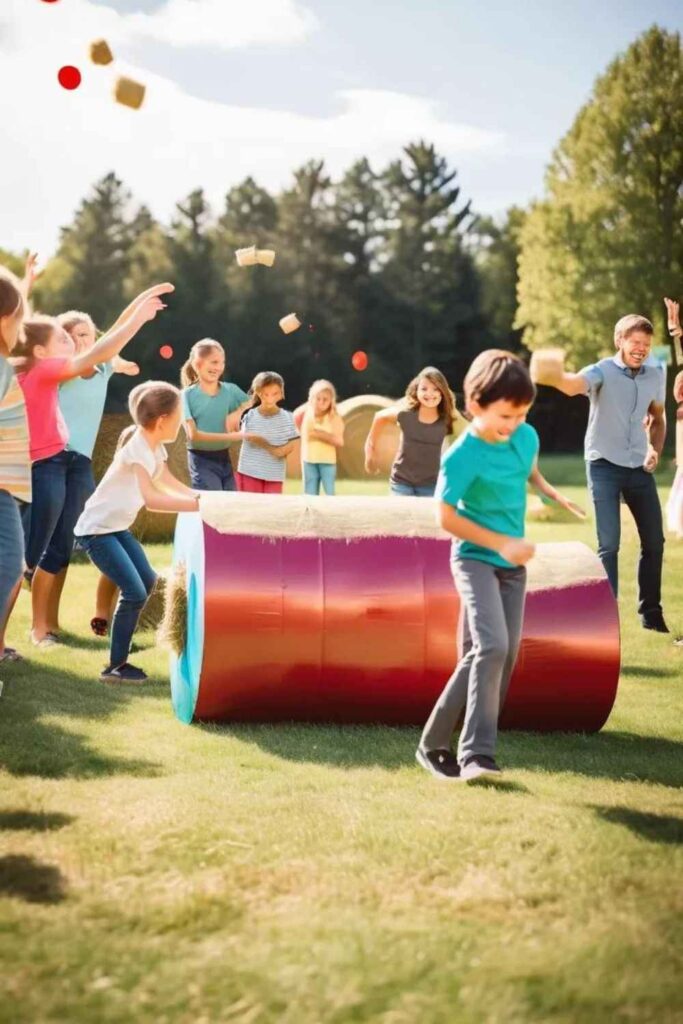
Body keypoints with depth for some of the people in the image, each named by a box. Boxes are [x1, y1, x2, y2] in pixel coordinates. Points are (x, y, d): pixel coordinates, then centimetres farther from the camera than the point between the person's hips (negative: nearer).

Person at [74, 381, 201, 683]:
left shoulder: (155, 447, 3)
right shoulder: (137, 448, -27)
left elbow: (172, 485, 12)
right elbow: (151, 499, -41)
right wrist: (200, 505, -44)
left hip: (117, 527, 10)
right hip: (96, 530, -10)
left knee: (147, 581, 15)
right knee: (135, 592, -13)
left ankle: (121, 636, 32)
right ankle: (115, 666, -3)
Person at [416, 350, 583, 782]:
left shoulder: (526, 436, -1)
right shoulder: (462, 456, -19)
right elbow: (447, 517, -16)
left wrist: (551, 492, 7)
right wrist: (502, 544, -19)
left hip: (513, 563, 7)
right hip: (476, 559, -7)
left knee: (505, 656, 4)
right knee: (492, 646, -24)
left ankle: (437, 743, 12)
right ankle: (477, 754, -21)